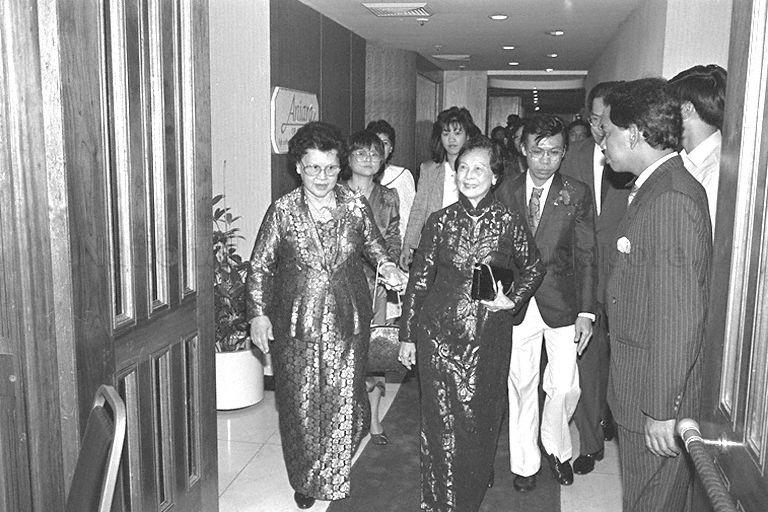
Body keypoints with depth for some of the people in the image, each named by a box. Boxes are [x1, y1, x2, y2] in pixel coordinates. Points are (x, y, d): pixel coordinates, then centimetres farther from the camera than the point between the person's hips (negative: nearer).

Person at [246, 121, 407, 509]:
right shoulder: (282, 211, -5)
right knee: (300, 405, 9)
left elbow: (373, 244, 16)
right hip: (296, 325, -1)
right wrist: (258, 314, -5)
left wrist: (386, 266, -5)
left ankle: (335, 480, 29)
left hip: (347, 321, 1)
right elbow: (259, 266, 1)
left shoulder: (355, 206, -1)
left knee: (344, 401, 5)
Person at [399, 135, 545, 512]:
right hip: (439, 331, 0)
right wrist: (407, 335, 4)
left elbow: (533, 268, 13)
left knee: (479, 417, 9)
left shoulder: (508, 222, -3)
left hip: (488, 334, 0)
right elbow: (419, 279, 3)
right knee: (441, 420, 5)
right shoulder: (440, 221, -1)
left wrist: (513, 299, -3)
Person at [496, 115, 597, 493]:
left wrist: (586, 311, -7)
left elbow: (586, 255, -2)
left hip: (562, 303, -1)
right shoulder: (505, 193, 2)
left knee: (565, 387, 3)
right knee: (521, 385, 9)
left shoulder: (578, 194, -2)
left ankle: (556, 448, 32)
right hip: (517, 303, 1)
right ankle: (525, 462, 26)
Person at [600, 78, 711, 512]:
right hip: (638, 384, 9)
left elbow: (680, 318, -26)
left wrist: (662, 410, -22)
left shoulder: (673, 199, -24)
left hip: (658, 398, -9)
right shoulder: (655, 189, 8)